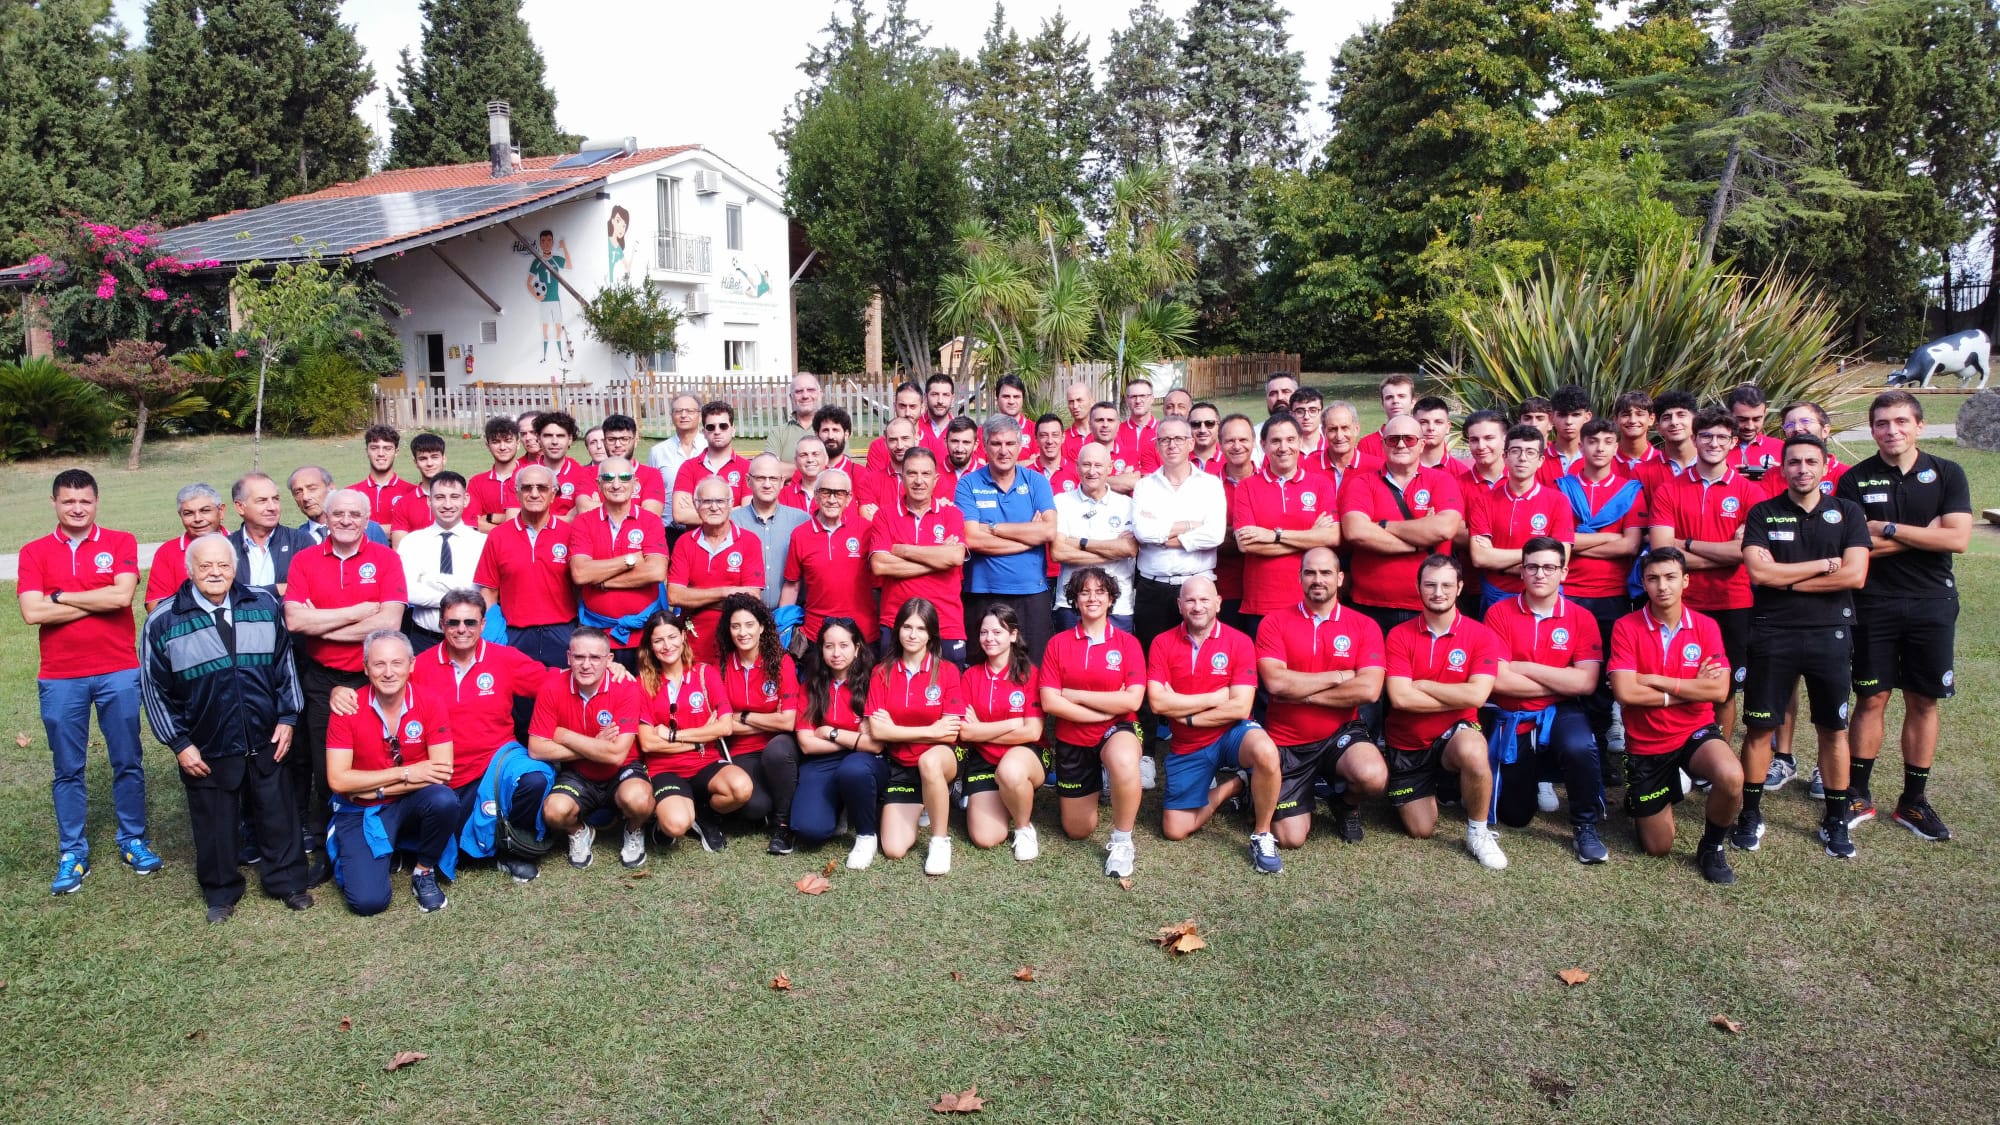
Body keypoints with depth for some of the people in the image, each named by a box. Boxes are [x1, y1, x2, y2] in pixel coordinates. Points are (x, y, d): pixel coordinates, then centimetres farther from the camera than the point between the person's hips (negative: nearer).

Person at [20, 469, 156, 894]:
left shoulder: (121, 543, 0)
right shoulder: (34, 552, 3)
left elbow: (122, 595, -15)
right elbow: (32, 612, -10)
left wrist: (60, 595, -8)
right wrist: (99, 601, -11)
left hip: (119, 672, -1)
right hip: (60, 678, 1)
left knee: (127, 762, 8)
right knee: (68, 769, 8)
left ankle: (133, 840, 21)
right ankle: (72, 853, 18)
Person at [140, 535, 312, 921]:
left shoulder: (264, 606, -1)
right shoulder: (164, 620, -8)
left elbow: (285, 665, 8)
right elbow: (154, 689, -3)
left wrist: (287, 717, 2)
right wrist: (178, 743, -5)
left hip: (266, 742, 2)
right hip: (206, 750, -2)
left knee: (277, 815, 13)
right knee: (214, 824, 11)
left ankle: (287, 881, 29)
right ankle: (221, 892, 30)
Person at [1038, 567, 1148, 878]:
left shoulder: (1127, 642, -6)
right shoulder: (1058, 643, -3)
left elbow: (1132, 701, -17)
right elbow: (1049, 703, -11)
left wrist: (1074, 694, -14)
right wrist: (1106, 708, -14)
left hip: (1117, 731, -2)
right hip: (1072, 739, 2)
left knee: (1124, 764, -41)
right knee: (1077, 831, 11)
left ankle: (1121, 842, -16)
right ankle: (1094, 786, 45)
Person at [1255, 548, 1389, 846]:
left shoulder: (1364, 626, -4)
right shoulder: (1274, 623, -5)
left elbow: (1368, 690, -18)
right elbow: (1276, 682, -19)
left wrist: (1300, 692, -17)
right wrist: (1338, 676, -14)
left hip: (1341, 734, 0)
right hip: (1287, 743, 0)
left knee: (1373, 777, -33)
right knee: (1290, 839, -6)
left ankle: (1346, 803, 6)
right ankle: (1303, 799, 31)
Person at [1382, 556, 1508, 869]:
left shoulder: (1481, 636, -9)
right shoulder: (1399, 636, -8)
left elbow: (1477, 695, -22)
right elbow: (1399, 698, -19)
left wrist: (1422, 685, -15)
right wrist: (1458, 697, -17)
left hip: (1455, 734, -2)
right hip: (1407, 746, 2)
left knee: (1473, 750, -39)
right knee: (1421, 830, 4)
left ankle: (1478, 832, -13)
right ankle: (1430, 789, 40)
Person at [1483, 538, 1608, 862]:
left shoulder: (1581, 617, -6)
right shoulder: (1499, 612, -10)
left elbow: (1586, 683, -17)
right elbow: (1499, 680, -18)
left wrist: (1525, 668, -17)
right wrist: (1562, 683, -14)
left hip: (1561, 714, 0)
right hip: (1513, 719, 1)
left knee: (1580, 747, -37)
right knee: (1514, 817, 7)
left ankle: (1584, 827, -11)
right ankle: (1539, 774, 42)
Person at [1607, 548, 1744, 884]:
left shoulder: (1705, 626, -5)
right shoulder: (1627, 627, -11)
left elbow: (1719, 690, -16)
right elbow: (1625, 692, -21)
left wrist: (1657, 681, -18)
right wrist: (1689, 689, -14)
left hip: (1696, 732, 1)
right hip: (1645, 744, -1)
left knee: (1731, 778, -34)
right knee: (1658, 848, 6)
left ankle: (1712, 846, -3)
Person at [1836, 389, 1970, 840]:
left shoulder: (1947, 474, 1)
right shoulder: (1854, 480, -1)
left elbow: (1958, 539, -10)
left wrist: (1889, 529, -13)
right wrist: (1924, 535, -11)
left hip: (1932, 603, 1)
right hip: (1873, 605, -1)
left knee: (1923, 701, 7)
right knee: (1871, 698, 4)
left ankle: (1914, 800, 18)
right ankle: (1859, 795, 14)